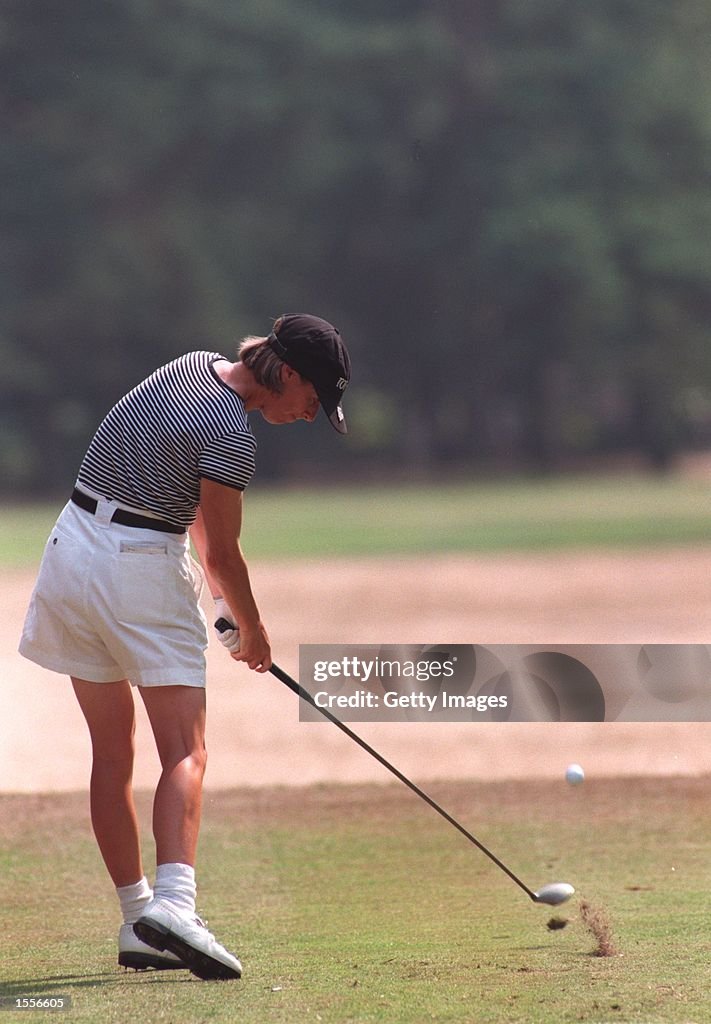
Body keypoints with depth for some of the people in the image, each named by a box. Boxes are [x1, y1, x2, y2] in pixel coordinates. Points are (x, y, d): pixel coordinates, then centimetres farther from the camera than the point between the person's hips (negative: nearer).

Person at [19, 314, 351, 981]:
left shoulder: (191, 368, 10)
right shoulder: (230, 437, -16)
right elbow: (222, 554, -7)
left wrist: (223, 603, 13)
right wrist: (253, 630, 10)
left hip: (73, 546, 9)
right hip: (142, 568, -9)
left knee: (112, 753, 11)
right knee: (185, 751, -13)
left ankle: (137, 919, 12)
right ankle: (172, 903, -31)